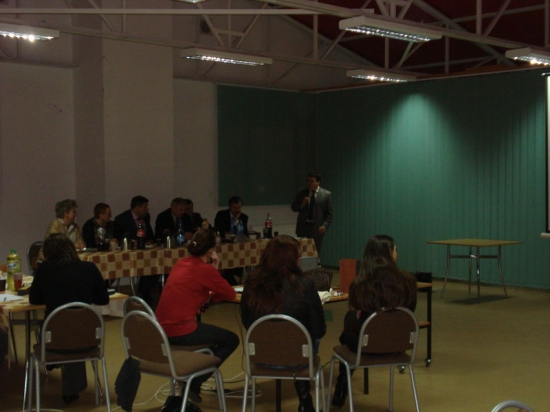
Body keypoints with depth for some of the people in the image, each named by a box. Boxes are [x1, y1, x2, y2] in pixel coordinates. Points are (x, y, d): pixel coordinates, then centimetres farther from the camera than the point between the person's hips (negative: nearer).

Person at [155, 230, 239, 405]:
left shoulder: (181, 263, 11)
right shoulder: (205, 269, -12)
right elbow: (230, 294, -2)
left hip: (162, 329, 8)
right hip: (180, 331, -8)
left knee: (210, 330, 34)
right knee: (231, 340, 9)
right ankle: (194, 383, 7)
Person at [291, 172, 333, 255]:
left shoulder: (326, 194, 2)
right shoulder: (301, 193, 9)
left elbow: (329, 213, 2)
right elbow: (293, 208, 10)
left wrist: (325, 225, -11)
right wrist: (302, 204, -9)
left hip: (317, 229, -2)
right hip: (303, 227, 2)